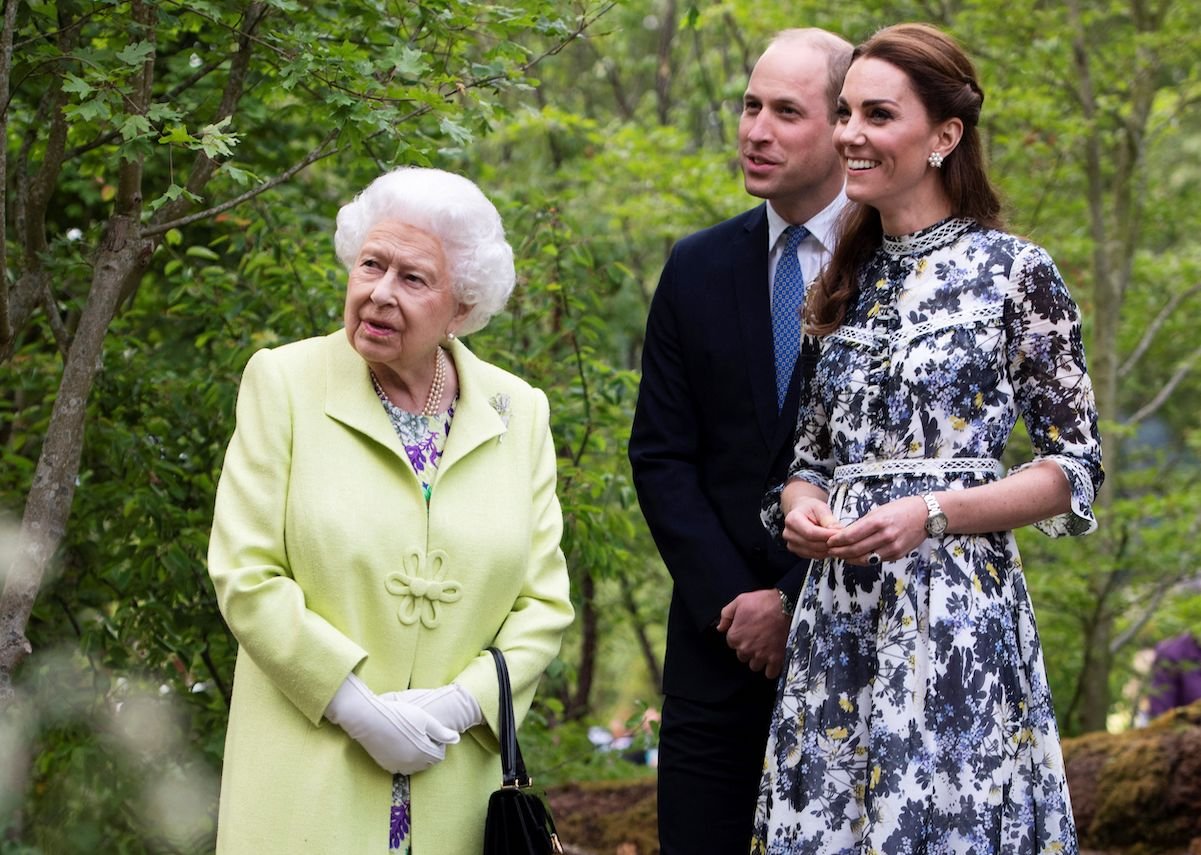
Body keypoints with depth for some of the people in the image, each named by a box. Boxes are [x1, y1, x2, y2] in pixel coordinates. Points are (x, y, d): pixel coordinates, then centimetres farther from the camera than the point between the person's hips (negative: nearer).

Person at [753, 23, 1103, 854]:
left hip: (956, 615, -5)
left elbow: (1077, 466, -4)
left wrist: (931, 514, -16)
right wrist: (801, 507, -4)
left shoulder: (1016, 272, -3)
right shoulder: (849, 280, 14)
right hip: (838, 613, 5)